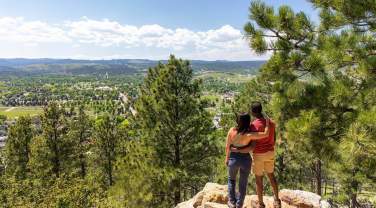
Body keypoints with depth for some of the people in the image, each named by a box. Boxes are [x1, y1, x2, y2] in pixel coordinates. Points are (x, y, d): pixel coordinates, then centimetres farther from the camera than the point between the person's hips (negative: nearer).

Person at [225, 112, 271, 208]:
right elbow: (266, 134, -23)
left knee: (231, 179, 28)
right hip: (245, 160, -2)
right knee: (243, 183, 18)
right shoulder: (249, 134, -23)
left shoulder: (232, 130, -15)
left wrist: (227, 158, 8)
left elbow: (227, 146, -7)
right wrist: (267, 122, -8)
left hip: (233, 158, 2)